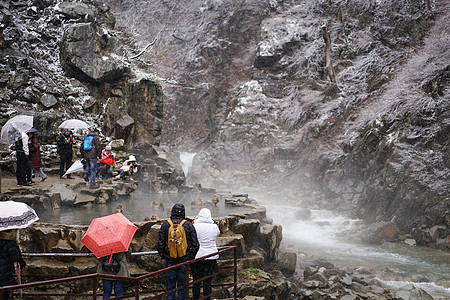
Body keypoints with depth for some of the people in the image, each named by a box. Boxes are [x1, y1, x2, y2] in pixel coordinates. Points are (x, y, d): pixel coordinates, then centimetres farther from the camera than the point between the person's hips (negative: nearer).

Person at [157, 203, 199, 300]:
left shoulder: (165, 225, -5)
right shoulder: (189, 225, -5)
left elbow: (160, 244, -3)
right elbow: (195, 244, -4)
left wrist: (163, 256, 13)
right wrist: (191, 257, 10)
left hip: (170, 261, 0)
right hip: (184, 261, 0)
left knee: (170, 286, 9)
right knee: (182, 286, 10)